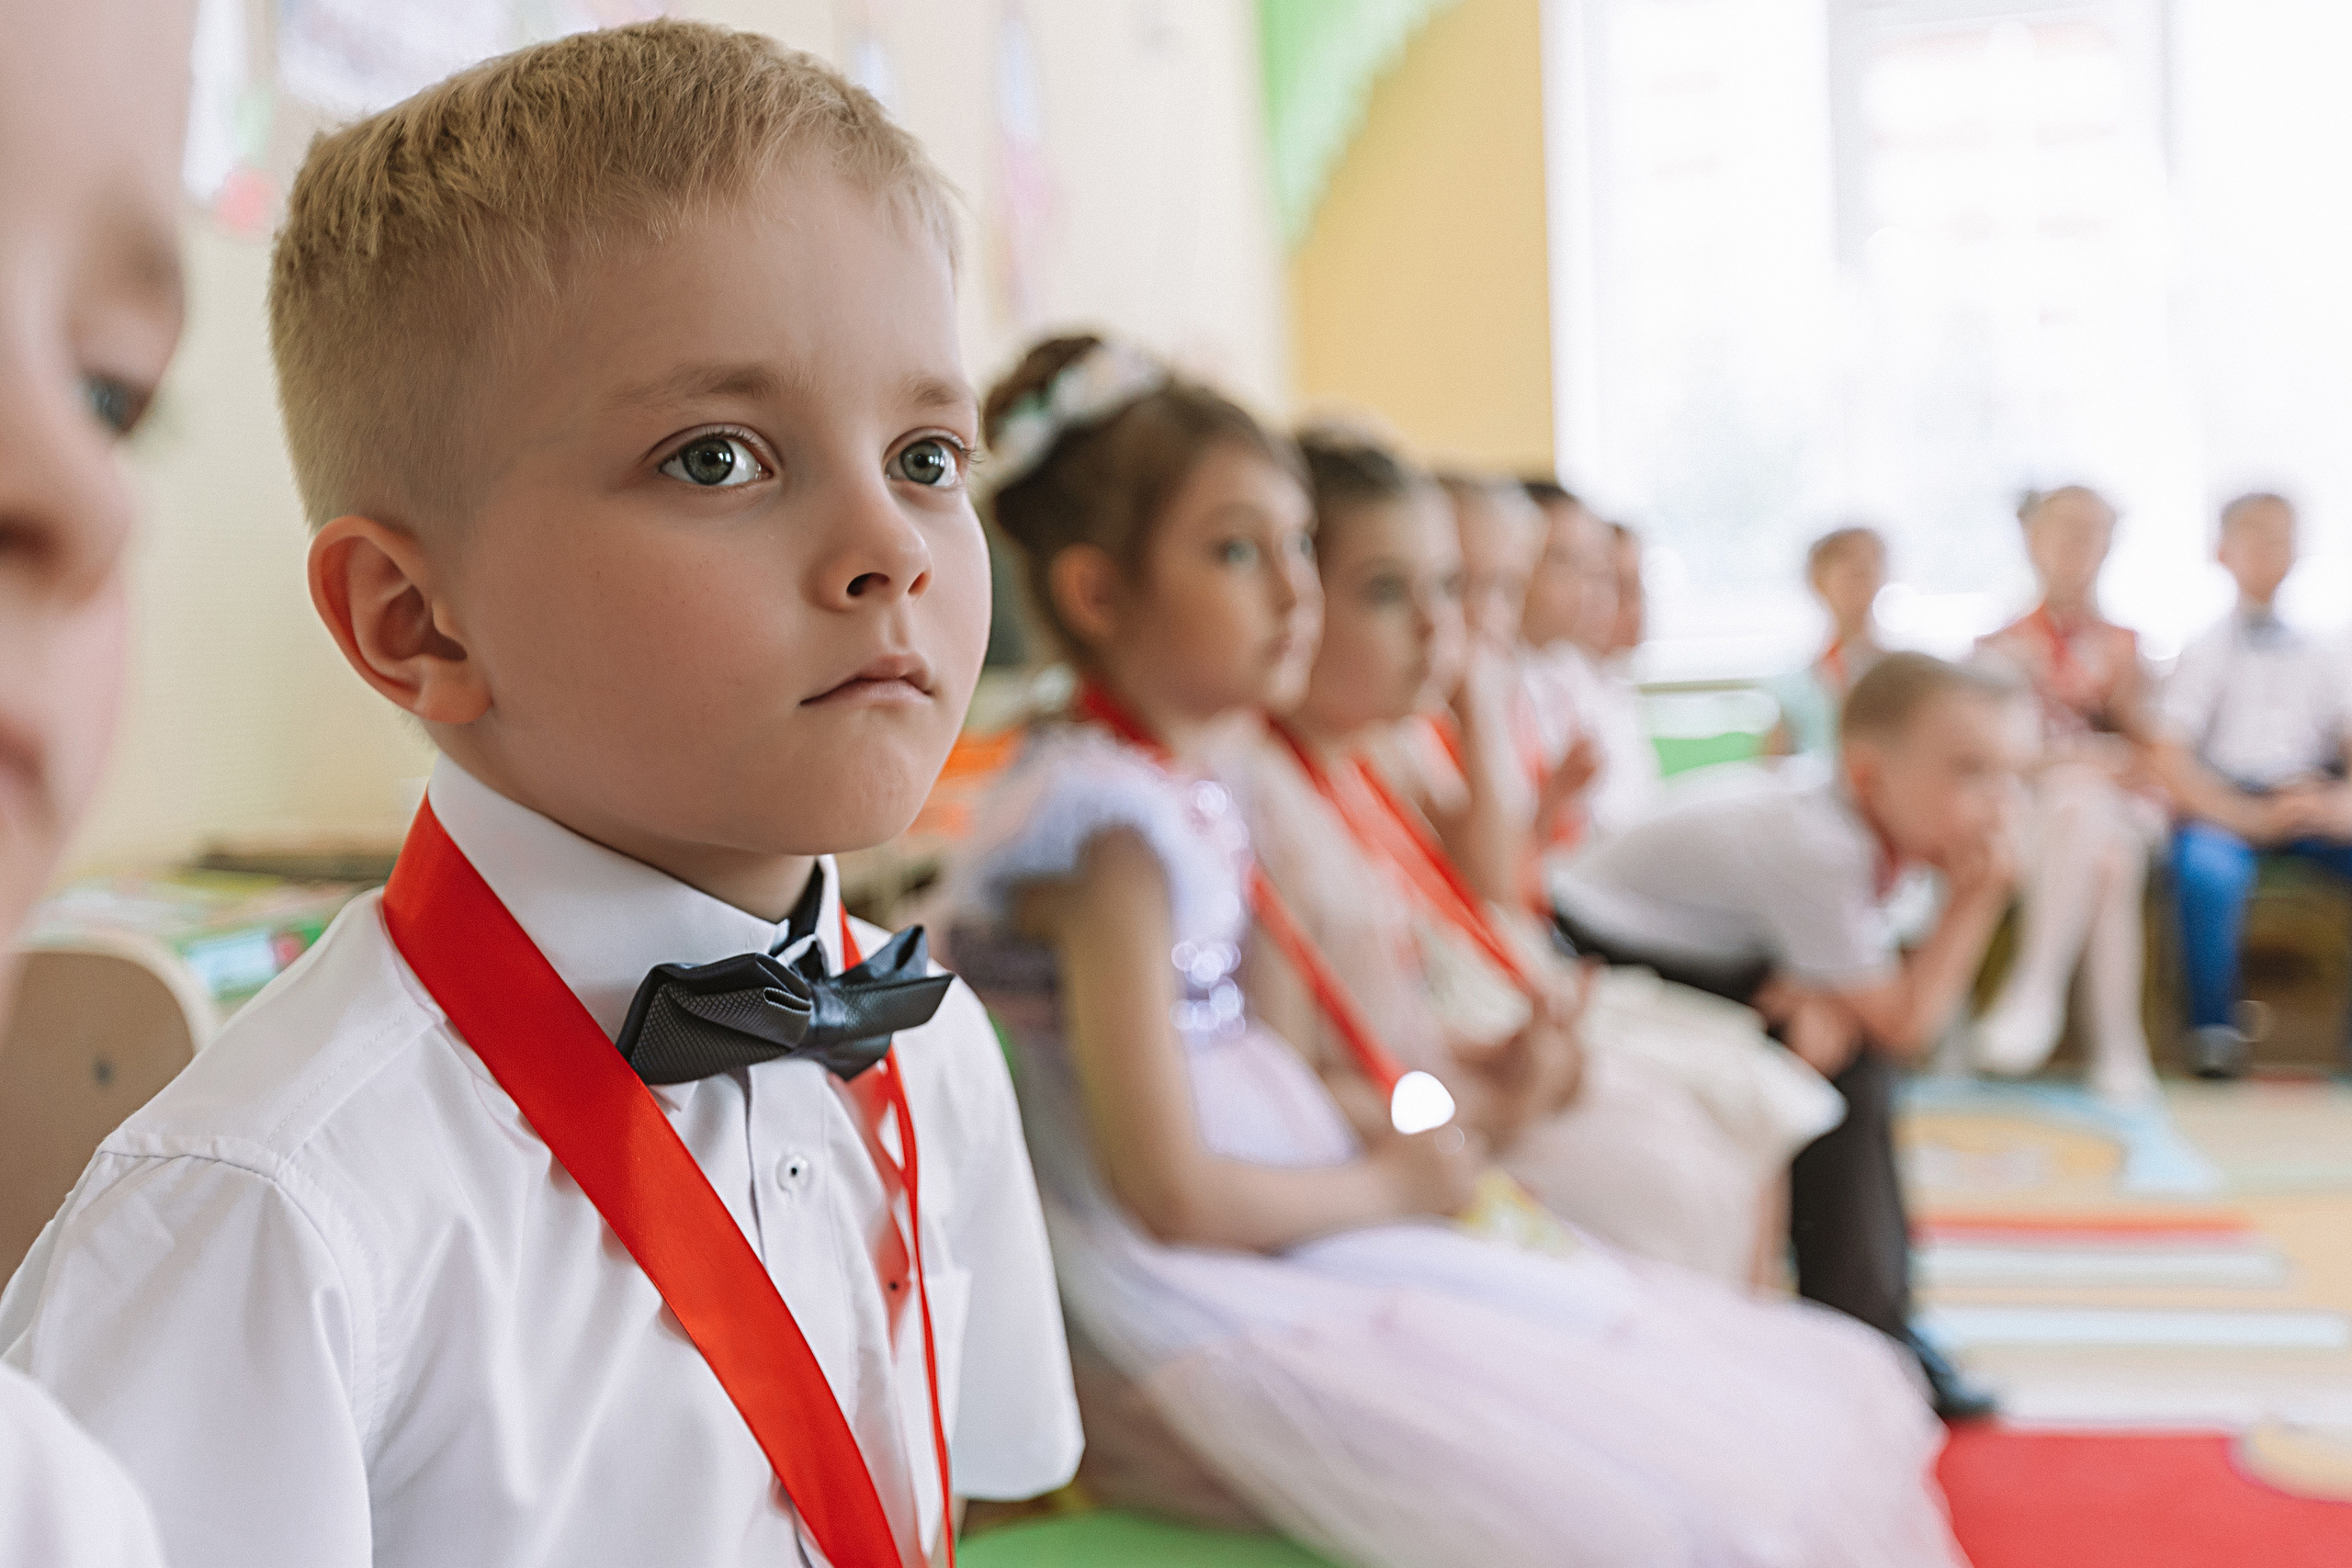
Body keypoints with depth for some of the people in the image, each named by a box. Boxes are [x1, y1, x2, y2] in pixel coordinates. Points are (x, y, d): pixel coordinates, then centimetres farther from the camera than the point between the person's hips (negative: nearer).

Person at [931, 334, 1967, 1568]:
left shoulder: (1189, 789, 8)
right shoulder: (1107, 827, -21)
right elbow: (1175, 1193, -22)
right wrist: (1385, 1186, -7)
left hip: (1304, 1228, 10)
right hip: (1222, 1313, -10)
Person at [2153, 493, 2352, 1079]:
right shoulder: (2206, 652, 9)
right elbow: (2170, 757, -4)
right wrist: (2248, 816, -19)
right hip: (2225, 806, -3)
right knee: (2208, 865, -37)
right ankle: (2214, 1031, -21)